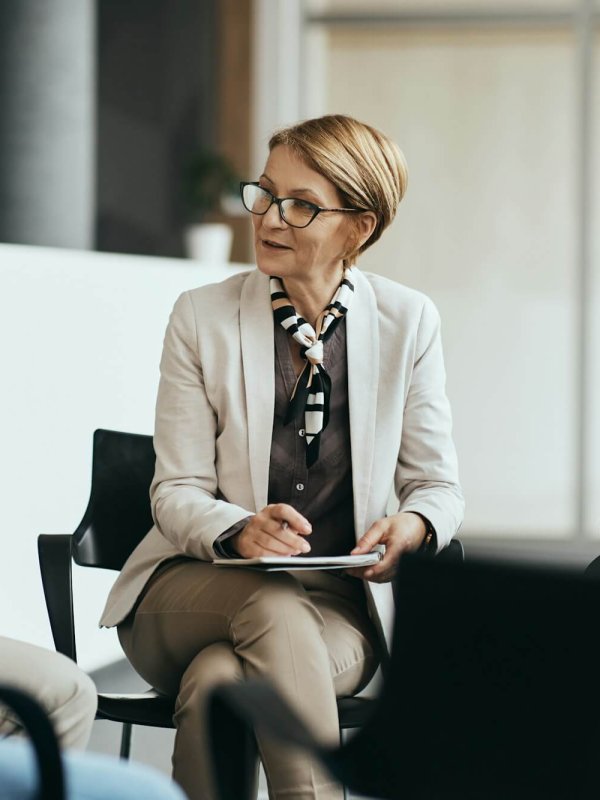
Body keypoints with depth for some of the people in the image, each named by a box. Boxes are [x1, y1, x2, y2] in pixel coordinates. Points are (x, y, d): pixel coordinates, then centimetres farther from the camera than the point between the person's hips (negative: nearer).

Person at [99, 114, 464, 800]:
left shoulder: (407, 322, 5)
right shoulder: (202, 318, 2)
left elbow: (438, 485, 8)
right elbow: (176, 492, 0)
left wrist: (414, 526, -18)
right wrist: (238, 532, -24)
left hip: (341, 609, 0)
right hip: (194, 588, 0)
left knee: (219, 679, -35)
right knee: (276, 605, -37)